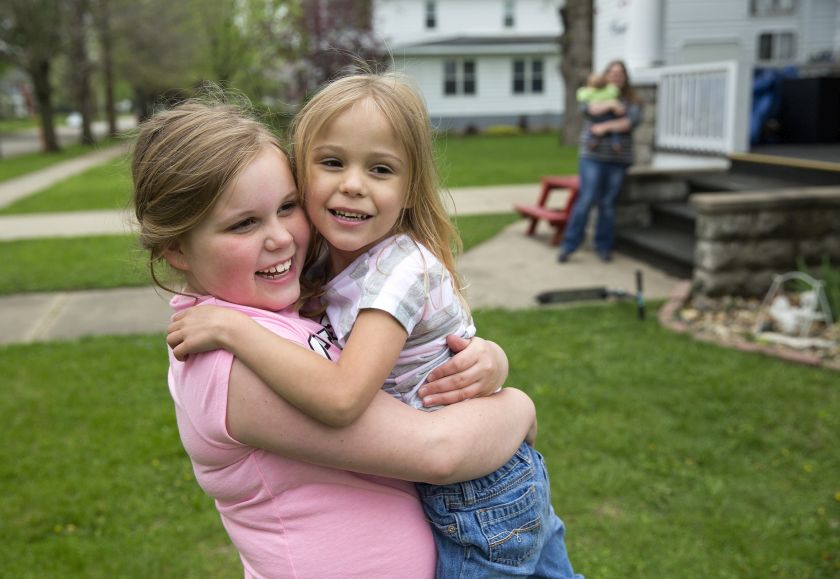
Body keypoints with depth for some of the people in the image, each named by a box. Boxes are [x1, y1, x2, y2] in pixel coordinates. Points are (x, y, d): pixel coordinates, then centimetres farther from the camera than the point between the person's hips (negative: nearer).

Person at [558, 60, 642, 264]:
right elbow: (586, 109, -12)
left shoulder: (631, 101, 10)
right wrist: (611, 104, -18)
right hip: (593, 156, -1)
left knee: (608, 203, 2)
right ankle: (568, 246, -3)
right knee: (586, 199, -9)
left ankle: (603, 247, 12)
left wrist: (606, 126, -16)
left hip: (618, 159, 2)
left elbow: (632, 121, -8)